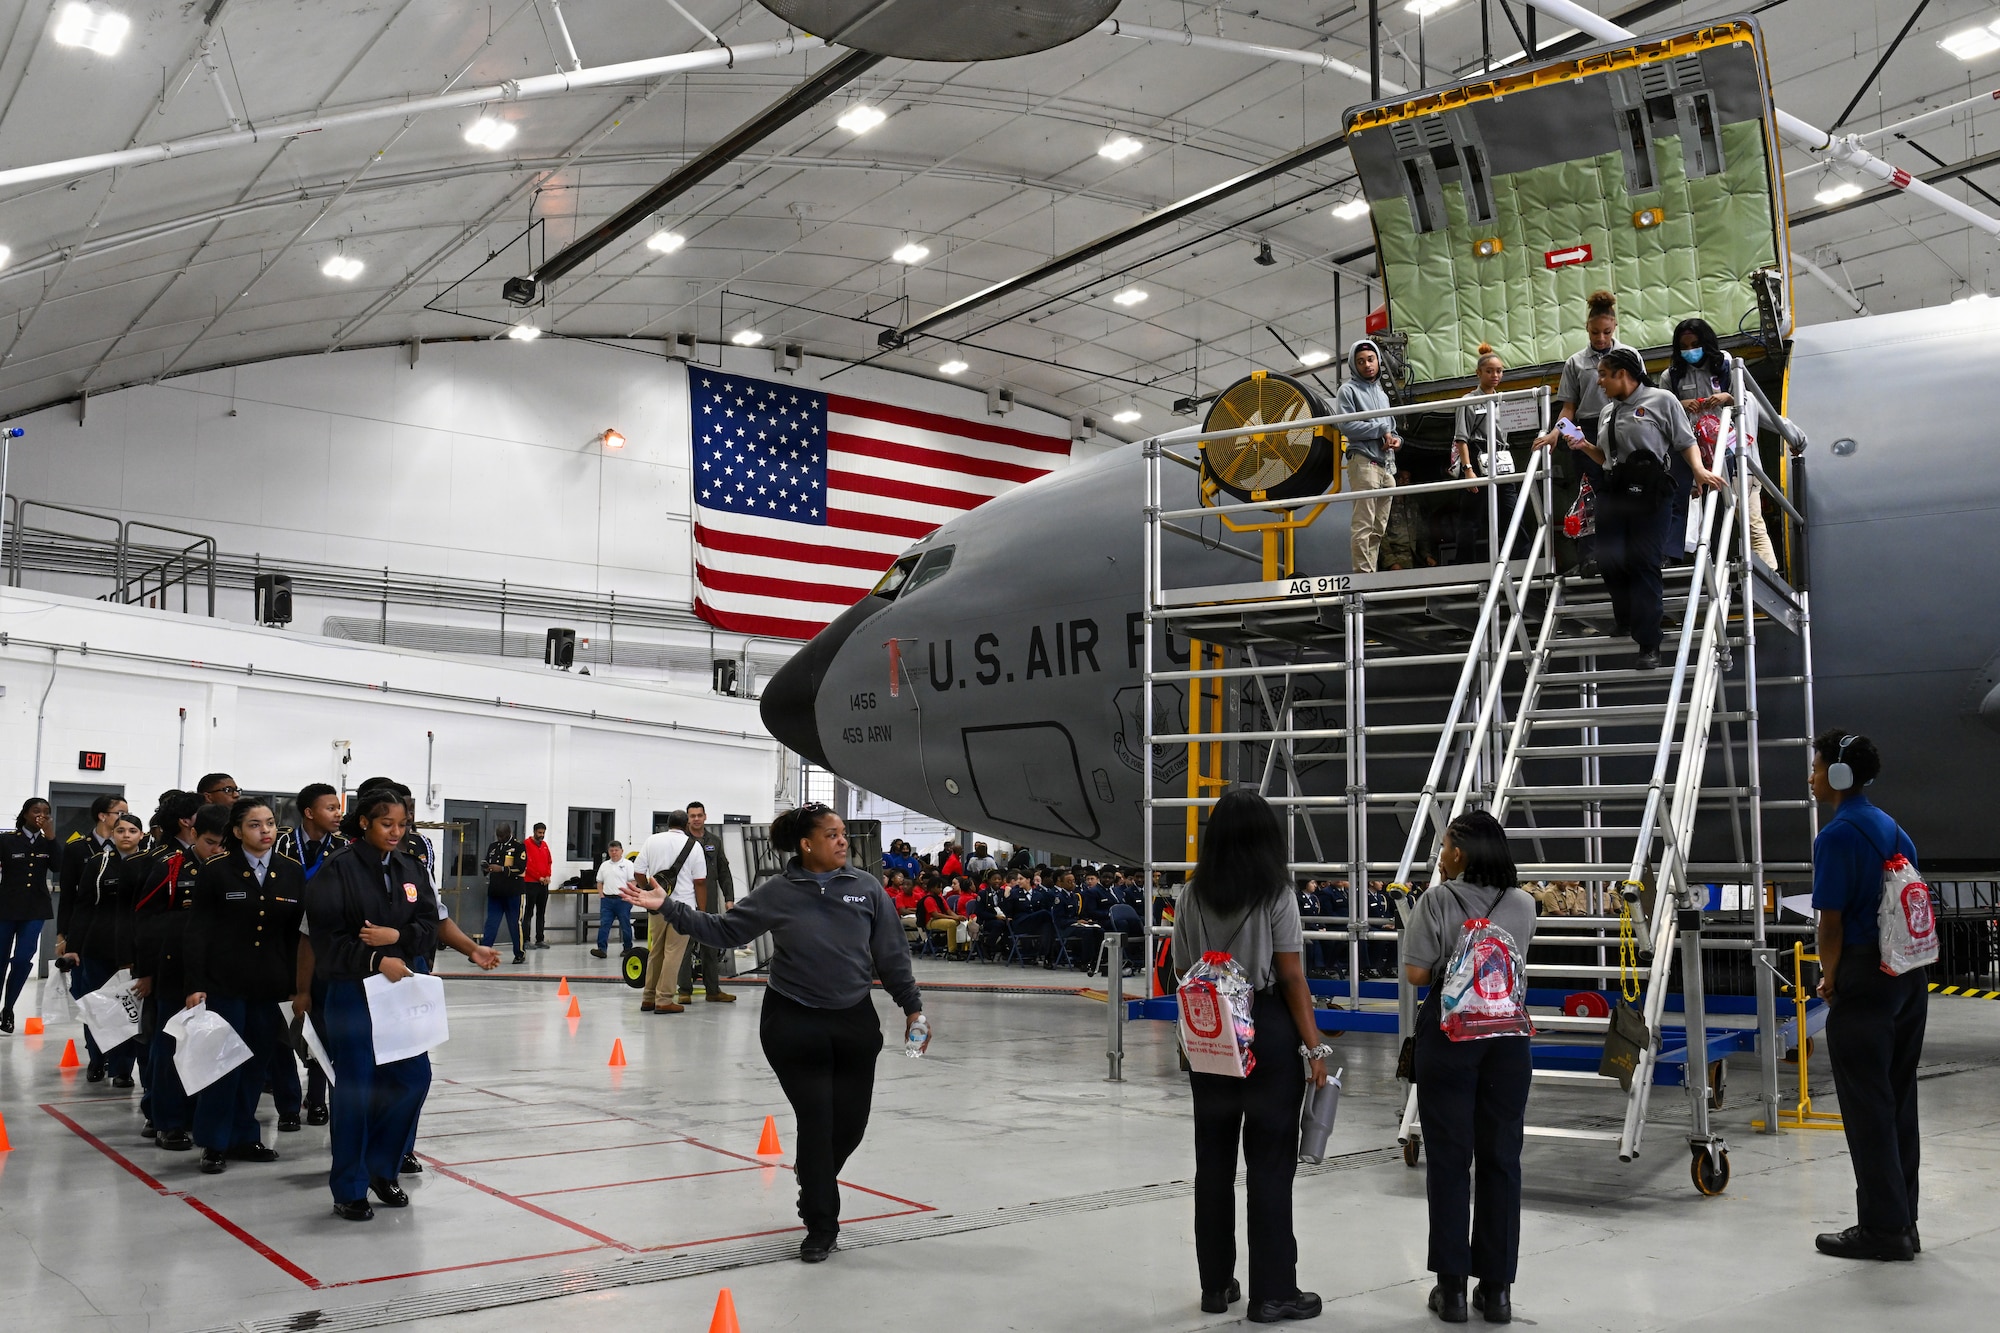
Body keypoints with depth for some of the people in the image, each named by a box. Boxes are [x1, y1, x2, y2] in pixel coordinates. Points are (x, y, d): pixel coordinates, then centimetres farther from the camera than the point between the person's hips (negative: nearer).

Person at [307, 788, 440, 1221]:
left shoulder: (411, 868, 8)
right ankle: (349, 1189, 14)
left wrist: (396, 935, -15)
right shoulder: (340, 868, -8)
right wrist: (376, 961, -18)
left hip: (405, 985, 5)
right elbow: (327, 933, -12)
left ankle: (381, 1167, 22)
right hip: (353, 990, -5)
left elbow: (429, 925, 4)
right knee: (356, 1087, 1)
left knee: (414, 1076, 3)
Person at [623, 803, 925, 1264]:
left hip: (855, 1021, 3)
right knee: (816, 1121, -2)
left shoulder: (866, 887, 1)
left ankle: (815, 1184, 42)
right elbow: (724, 930, 0)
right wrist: (668, 907, -7)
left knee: (850, 1122, 9)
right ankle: (821, 1225, 17)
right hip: (793, 1023, -3)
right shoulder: (777, 892, -4)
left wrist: (912, 1006, 6)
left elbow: (892, 953, 6)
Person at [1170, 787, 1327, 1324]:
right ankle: (1272, 1292, 9)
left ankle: (1216, 1285, 21)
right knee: (1270, 1162, 3)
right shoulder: (1276, 893, -9)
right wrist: (1314, 1045, -7)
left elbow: (1183, 972, 5)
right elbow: (1292, 977, -11)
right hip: (1269, 1028, -4)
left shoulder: (1192, 895, 2)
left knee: (1213, 1159, 12)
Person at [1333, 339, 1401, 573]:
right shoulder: (1349, 390, 1)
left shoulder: (1382, 392, 25)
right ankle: (1363, 575, -15)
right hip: (1364, 462, -8)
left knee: (1378, 528, 5)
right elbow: (1346, 426, -12)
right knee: (1363, 525, -13)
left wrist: (1396, 439, 4)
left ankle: (1370, 573, 8)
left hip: (1387, 466, 8)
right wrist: (1381, 429, -9)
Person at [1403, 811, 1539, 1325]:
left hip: (1448, 1031, -3)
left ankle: (1452, 1286, 8)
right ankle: (1497, 1288, 13)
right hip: (1507, 1032, 3)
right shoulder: (1522, 904, 4)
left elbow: (1415, 973, -8)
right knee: (1501, 1159, 9)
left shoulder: (1437, 901, -8)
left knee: (1449, 1159, 5)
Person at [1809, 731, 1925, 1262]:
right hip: (1909, 975, 9)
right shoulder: (1891, 827, 11)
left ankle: (1882, 1228, 5)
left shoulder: (1837, 836, -15)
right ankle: (1901, 1222, 21)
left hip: (1864, 979, -9)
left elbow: (1832, 923, -16)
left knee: (1867, 1106, -1)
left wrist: (1830, 979, -1)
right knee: (1899, 1101, 14)